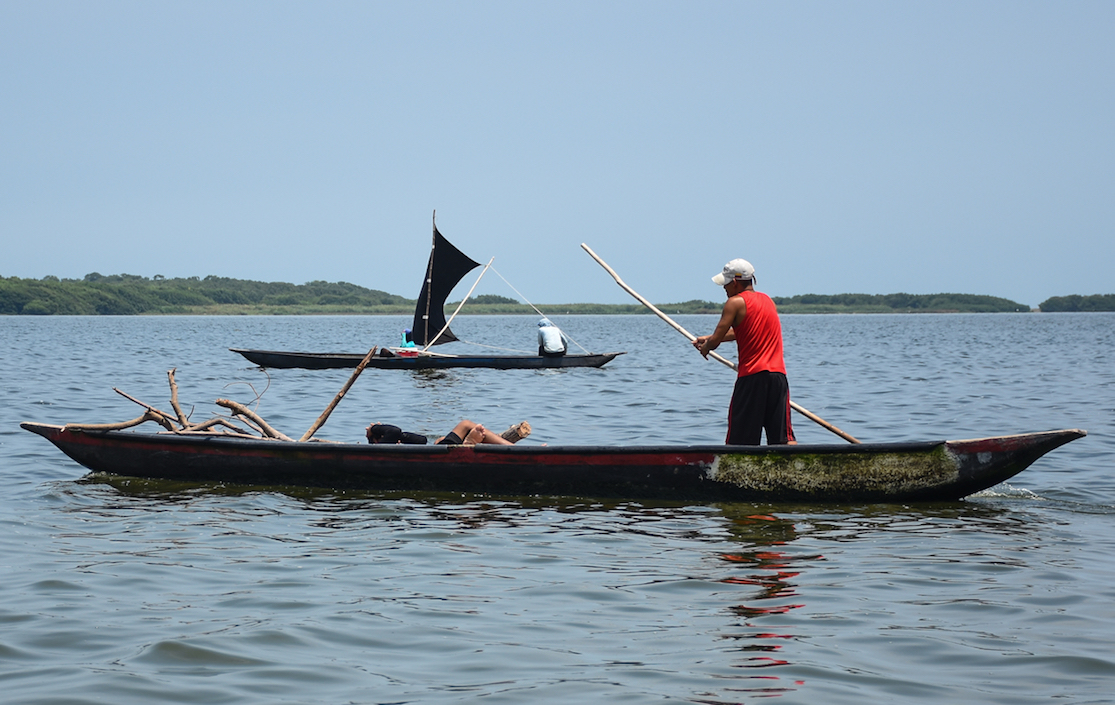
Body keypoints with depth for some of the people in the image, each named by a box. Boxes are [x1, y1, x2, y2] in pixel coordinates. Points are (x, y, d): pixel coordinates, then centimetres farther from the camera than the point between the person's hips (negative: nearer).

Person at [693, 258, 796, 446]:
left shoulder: (735, 302, -3)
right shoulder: (767, 300, 19)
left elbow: (715, 340, -6)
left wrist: (706, 347, 17)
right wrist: (710, 339, 35)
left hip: (752, 376, -6)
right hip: (778, 374, 6)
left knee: (739, 441, 2)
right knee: (784, 439, 0)